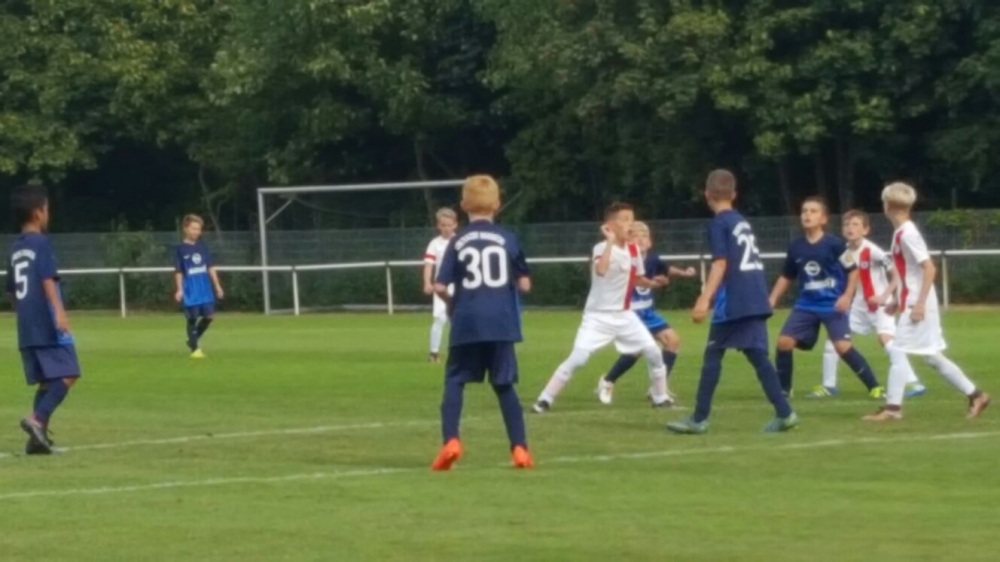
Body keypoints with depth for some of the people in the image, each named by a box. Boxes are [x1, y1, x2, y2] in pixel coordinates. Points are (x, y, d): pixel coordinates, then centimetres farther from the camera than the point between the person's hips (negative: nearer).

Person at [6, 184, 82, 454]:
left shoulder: (15, 248, 17)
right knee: (68, 375, -8)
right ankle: (37, 419, -23)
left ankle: (39, 436, 5)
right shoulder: (40, 243, -8)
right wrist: (59, 312, -30)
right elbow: (48, 280, -21)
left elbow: (11, 291, 23)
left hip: (27, 329, 8)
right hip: (47, 326, -8)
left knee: (48, 380, 12)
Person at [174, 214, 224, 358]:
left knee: (209, 315, 4)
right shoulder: (180, 249, -6)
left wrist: (217, 286, 9)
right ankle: (195, 348, 7)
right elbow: (178, 271, -6)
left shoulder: (202, 246, 7)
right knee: (192, 318, -1)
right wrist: (179, 290, -12)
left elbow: (211, 267, 11)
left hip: (205, 287, 5)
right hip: (190, 289, -5)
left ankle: (193, 340, 24)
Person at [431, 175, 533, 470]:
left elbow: (440, 287, -4)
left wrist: (450, 302, 16)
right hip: (501, 323, 1)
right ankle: (520, 448, 3)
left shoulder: (458, 242, 1)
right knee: (504, 386, 10)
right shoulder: (508, 240, 2)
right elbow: (524, 284, 3)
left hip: (466, 324, -1)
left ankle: (450, 441, -11)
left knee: (454, 381, 8)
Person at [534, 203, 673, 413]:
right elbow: (601, 270, -40)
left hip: (624, 315, 6)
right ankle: (545, 399, -7)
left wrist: (653, 283, -2)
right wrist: (611, 241, -36)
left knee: (653, 352, 1)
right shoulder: (602, 248, -17)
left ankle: (661, 397, 18)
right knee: (576, 359, -15)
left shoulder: (633, 250, 3)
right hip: (598, 316, -6)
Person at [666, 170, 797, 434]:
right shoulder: (742, 221, 20)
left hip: (733, 301, -8)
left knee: (712, 356, 0)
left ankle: (699, 419, 1)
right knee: (758, 356, 5)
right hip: (756, 299, 8)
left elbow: (720, 263, -15)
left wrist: (704, 299, -21)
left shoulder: (719, 223, -5)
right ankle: (784, 413, -3)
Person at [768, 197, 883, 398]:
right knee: (784, 341, -6)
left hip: (833, 304, -5)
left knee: (843, 346, -17)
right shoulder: (796, 248, 2)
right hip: (806, 305, 5)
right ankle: (783, 389, 11)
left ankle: (874, 387, -8)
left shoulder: (834, 244, -12)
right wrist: (772, 300, 7)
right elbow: (786, 277, 15)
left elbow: (853, 270, -4)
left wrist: (847, 295, -15)